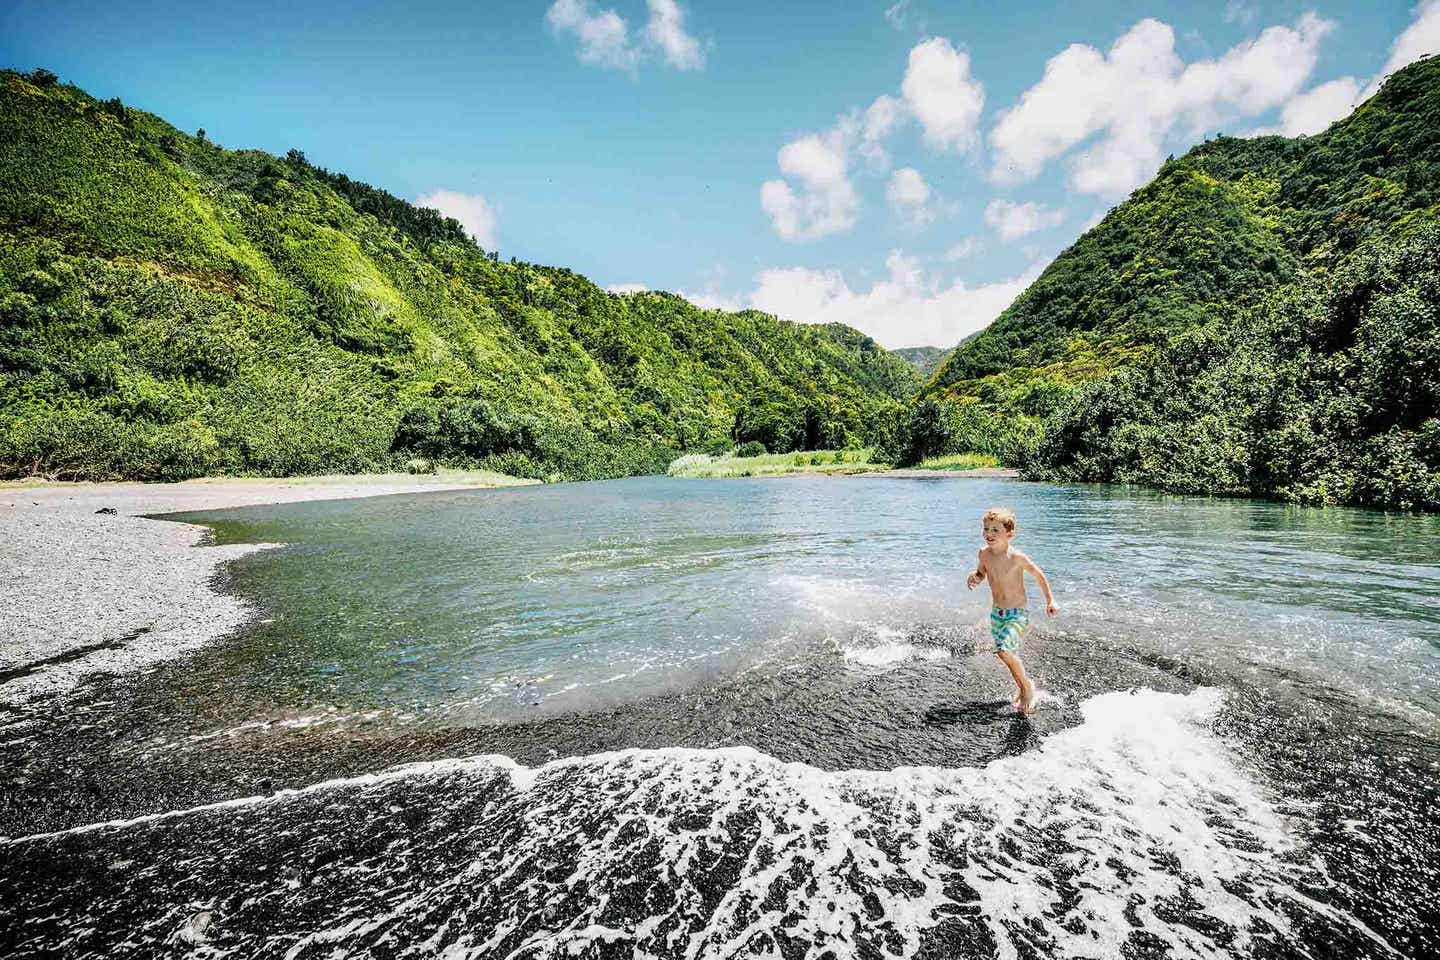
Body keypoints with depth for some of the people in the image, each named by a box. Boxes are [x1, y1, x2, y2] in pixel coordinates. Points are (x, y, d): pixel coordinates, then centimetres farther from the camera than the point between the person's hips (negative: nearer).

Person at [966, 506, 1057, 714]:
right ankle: (1023, 691, 40)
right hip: (996, 612, 6)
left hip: (1017, 613, -6)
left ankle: (1028, 685, 3)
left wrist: (1050, 601, -4)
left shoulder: (1016, 557, -20)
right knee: (1010, 656, 17)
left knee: (1004, 650, -24)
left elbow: (1038, 575, -5)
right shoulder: (984, 553, -5)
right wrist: (974, 578, -9)